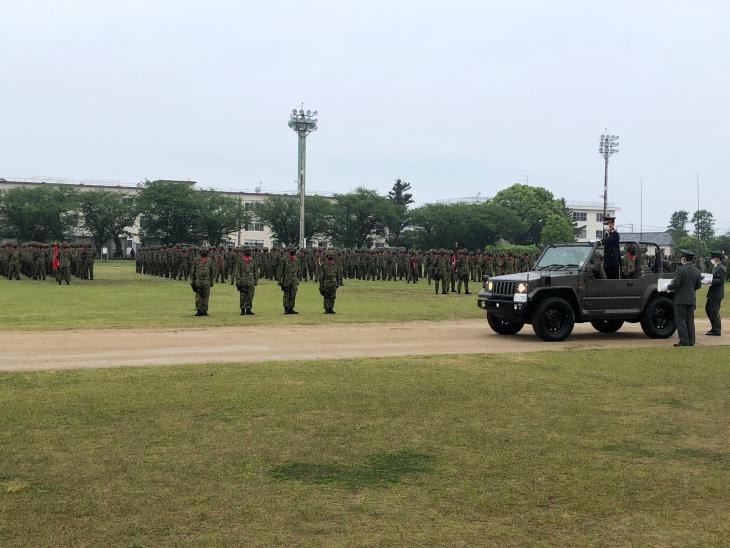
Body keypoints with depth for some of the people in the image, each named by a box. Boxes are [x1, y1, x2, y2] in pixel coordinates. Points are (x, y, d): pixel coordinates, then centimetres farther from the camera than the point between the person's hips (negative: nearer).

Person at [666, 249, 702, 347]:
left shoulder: (680, 269, -12)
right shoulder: (696, 271, 9)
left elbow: (676, 283, -17)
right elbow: (698, 285, 14)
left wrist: (668, 287, 1)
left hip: (681, 299, -7)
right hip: (692, 299, 7)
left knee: (680, 320, -2)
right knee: (690, 320, 11)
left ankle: (684, 341, -5)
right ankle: (691, 341, 12)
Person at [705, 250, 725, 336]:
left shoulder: (720, 268, -17)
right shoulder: (715, 267, 15)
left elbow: (720, 280, -23)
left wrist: (710, 281, -29)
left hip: (717, 294, -10)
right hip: (713, 293, 10)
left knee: (714, 311, -4)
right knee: (708, 309, 16)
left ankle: (716, 330, 4)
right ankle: (714, 327, 25)